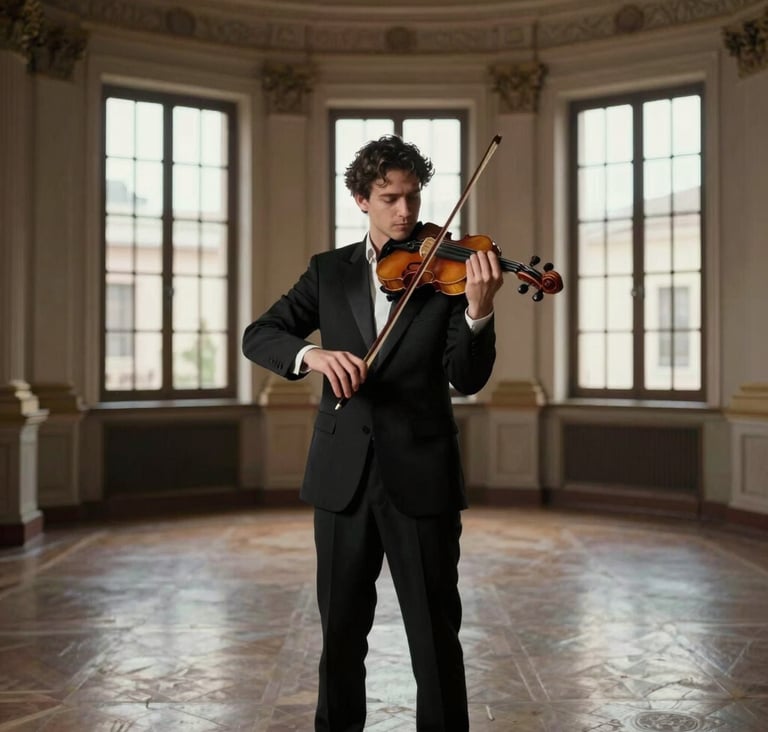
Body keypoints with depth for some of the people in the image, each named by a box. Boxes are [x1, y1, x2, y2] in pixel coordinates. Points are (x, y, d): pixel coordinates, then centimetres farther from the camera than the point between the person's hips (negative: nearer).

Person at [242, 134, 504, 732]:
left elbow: (468, 379, -7)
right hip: (343, 475, 2)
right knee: (342, 629, 14)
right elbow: (258, 335, 0)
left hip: (421, 475, -2)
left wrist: (478, 310, -26)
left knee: (436, 634, 4)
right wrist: (311, 354, -21)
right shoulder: (329, 271, 8)